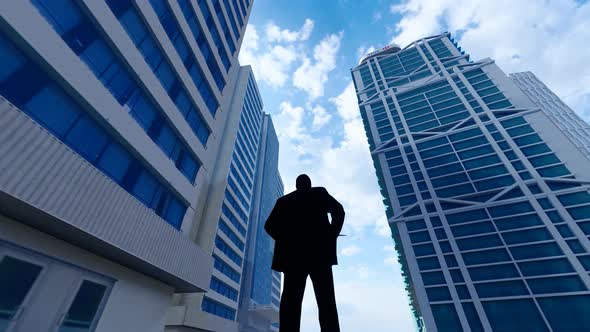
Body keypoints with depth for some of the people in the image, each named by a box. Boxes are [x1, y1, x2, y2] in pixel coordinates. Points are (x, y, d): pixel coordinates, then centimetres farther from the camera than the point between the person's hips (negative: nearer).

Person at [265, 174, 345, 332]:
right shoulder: (319, 193, 15)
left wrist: (286, 242, 13)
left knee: (291, 302, -3)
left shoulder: (283, 200, 19)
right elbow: (338, 211, 0)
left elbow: (269, 225, 9)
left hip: (292, 253, 2)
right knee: (326, 300, -3)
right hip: (319, 251, -1)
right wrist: (331, 236, 5)